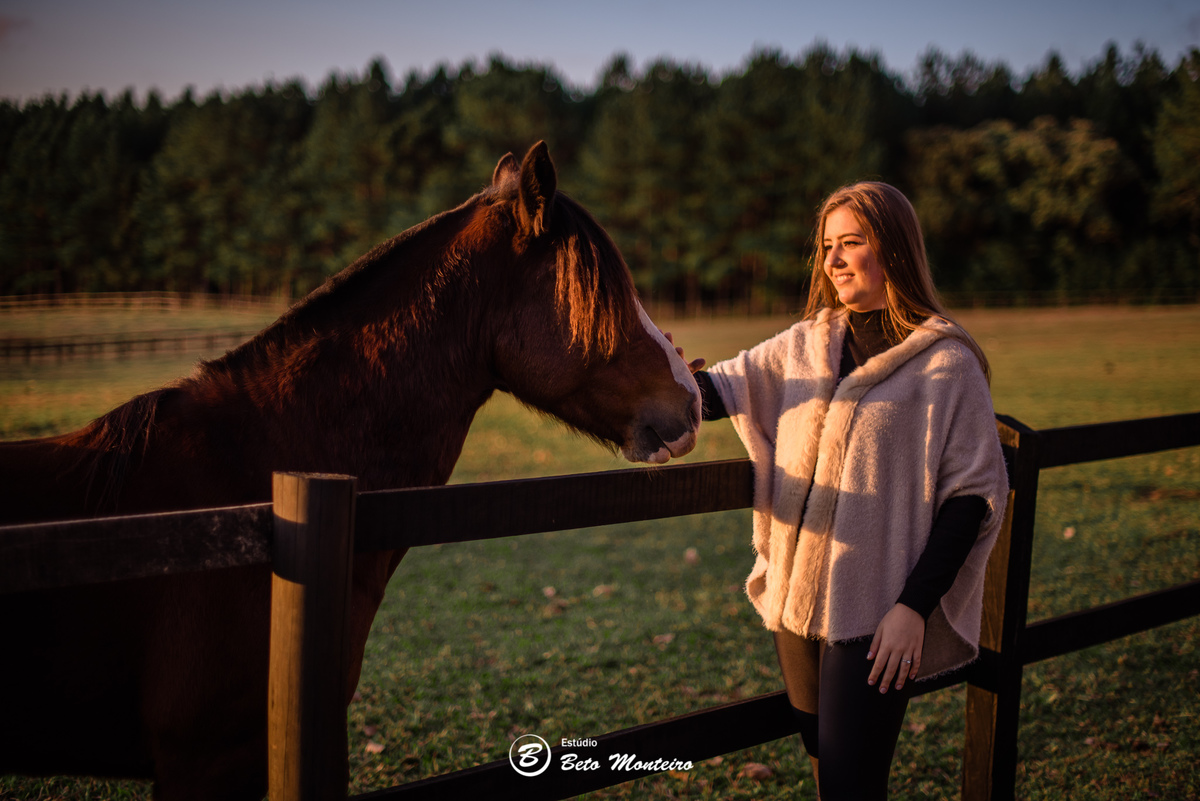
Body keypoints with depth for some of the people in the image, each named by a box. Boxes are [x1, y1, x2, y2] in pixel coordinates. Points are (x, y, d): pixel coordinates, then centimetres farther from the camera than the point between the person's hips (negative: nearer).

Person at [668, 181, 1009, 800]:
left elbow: (974, 493, -10)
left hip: (876, 616, -5)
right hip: (796, 601, 6)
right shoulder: (805, 345, 8)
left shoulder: (947, 363, -8)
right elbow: (718, 393, 3)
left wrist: (915, 606, -16)